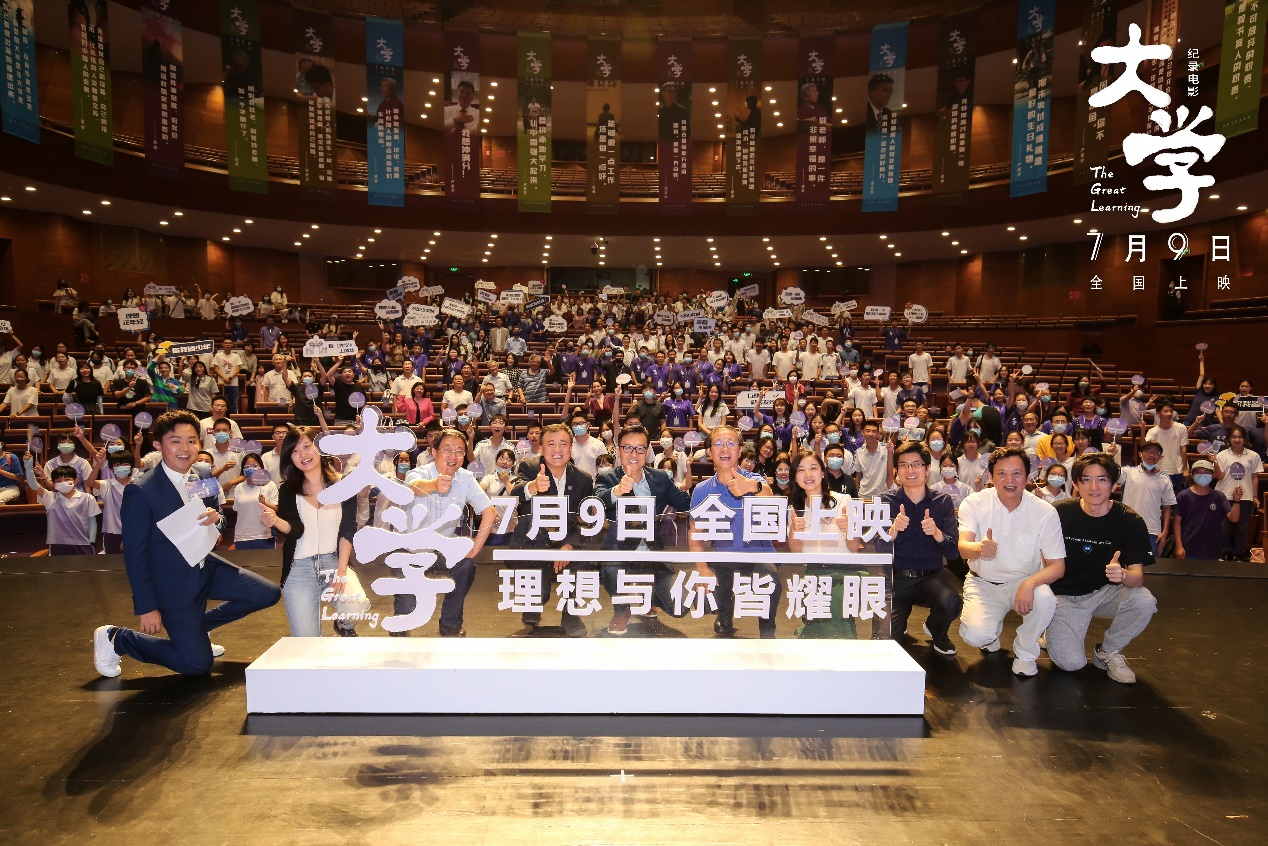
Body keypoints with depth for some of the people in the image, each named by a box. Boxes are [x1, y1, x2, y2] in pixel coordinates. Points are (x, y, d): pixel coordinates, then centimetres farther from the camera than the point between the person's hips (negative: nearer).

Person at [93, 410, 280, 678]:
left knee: (268, 594, 0)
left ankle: (196, 628, 20)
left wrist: (217, 518, -14)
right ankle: (115, 638, 14)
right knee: (198, 664, -5)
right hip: (172, 585, -7)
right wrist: (146, 608, -16)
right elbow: (134, 554, -17)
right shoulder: (141, 492, -20)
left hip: (206, 568, 7)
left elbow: (215, 518, 13)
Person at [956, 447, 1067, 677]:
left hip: (1023, 581, 1)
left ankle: (1025, 652, -1)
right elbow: (963, 548, -26)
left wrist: (1030, 583, -33)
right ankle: (991, 631, 17)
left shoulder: (1045, 512, -11)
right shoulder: (974, 503, -13)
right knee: (976, 635, -25)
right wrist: (979, 548, -53)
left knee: (1045, 600, -33)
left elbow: (1057, 565, -11)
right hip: (983, 583, 0)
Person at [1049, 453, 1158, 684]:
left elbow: (1137, 575, -19)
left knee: (1144, 602, -30)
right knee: (1071, 663, -19)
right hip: (1065, 596, -2)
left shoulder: (1130, 521, -12)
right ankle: (1053, 632, 19)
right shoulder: (1061, 514, -13)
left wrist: (1124, 575, -41)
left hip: (1105, 592, 2)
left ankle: (1107, 651, -1)